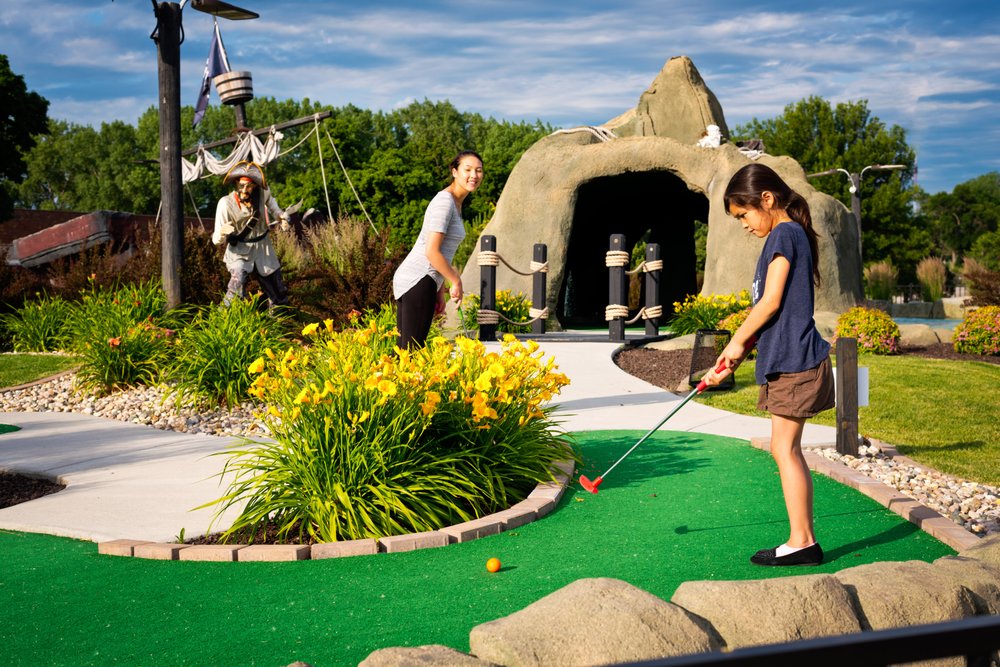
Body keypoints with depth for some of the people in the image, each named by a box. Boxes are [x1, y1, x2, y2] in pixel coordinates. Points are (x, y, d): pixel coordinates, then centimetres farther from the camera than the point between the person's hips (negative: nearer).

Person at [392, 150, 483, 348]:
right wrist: (456, 282, -8)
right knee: (412, 350, -9)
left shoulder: (455, 203, 18)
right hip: (418, 281, -10)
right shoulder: (444, 202, -12)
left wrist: (440, 291, 20)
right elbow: (432, 252, -18)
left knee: (403, 349, 8)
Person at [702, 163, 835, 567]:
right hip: (788, 359, 10)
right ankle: (802, 540, 13)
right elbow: (773, 306, 19)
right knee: (784, 449, 11)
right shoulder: (791, 235, 18)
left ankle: (802, 541, -2)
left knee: (785, 448, -6)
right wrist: (738, 352, 14)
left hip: (794, 359, -10)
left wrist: (738, 341, -3)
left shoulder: (784, 234, -11)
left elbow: (771, 301, -16)